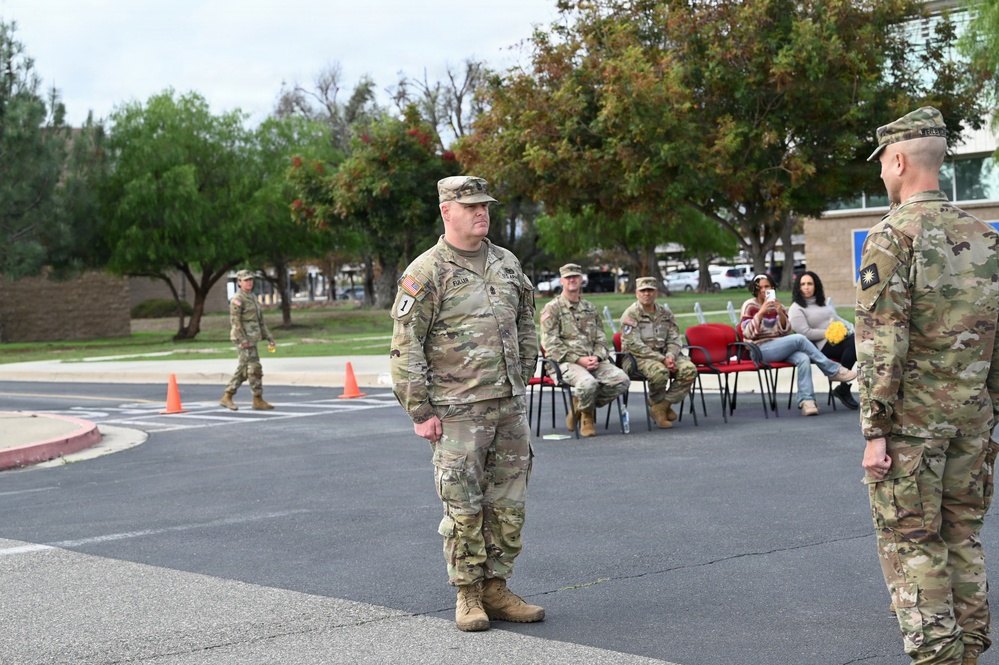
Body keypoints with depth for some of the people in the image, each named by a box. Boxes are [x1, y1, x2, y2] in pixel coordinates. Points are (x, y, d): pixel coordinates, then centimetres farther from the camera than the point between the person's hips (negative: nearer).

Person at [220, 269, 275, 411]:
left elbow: (260, 320, 20)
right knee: (255, 368, -9)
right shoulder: (237, 299, -10)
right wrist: (243, 340, -22)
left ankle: (227, 397, 15)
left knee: (243, 369, 10)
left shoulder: (252, 297, 18)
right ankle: (258, 400, -3)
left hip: (252, 338, 9)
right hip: (243, 338, -9)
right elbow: (235, 321, -16)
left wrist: (268, 337, 15)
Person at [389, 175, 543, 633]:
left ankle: (496, 590, 20)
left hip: (510, 406, 6)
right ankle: (467, 596, 11)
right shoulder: (426, 273, -7)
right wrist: (420, 411, -12)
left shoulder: (507, 264, 11)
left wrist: (522, 381, 16)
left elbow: (526, 325, 22)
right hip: (457, 410, -6)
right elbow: (405, 349, -9)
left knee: (509, 505, 9)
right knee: (464, 508, -1)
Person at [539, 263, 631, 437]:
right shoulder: (552, 308, 2)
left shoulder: (590, 308, 21)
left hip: (593, 361, 6)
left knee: (622, 380, -18)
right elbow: (551, 344, -7)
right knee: (588, 383, -37)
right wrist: (579, 359, -15)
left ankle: (581, 405, 3)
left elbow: (601, 339, 19)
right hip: (566, 362, -6)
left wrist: (597, 357, -5)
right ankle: (587, 415, -1)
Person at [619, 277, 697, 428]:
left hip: (664, 355, 6)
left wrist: (670, 356, -13)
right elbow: (635, 346, -15)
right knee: (660, 371, -36)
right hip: (639, 358, -6)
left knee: (689, 369, -19)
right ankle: (656, 403, -7)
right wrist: (662, 360, -20)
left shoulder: (665, 313, 11)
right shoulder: (630, 315, -7)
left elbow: (675, 339, 11)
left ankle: (664, 404, -7)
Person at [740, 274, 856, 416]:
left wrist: (780, 313, -9)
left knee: (804, 358, -29)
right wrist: (761, 312, -18)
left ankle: (806, 400, -36)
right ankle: (834, 370, -15)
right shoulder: (749, 306, 3)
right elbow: (748, 333, -9)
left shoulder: (777, 306, 16)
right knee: (799, 339, -26)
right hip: (761, 350, -5)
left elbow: (785, 331, 8)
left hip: (780, 347, 5)